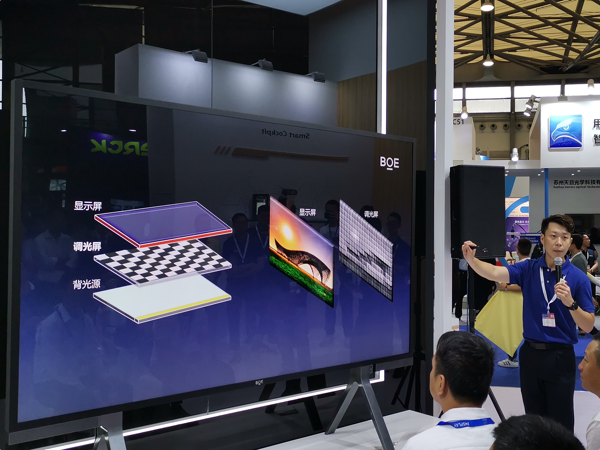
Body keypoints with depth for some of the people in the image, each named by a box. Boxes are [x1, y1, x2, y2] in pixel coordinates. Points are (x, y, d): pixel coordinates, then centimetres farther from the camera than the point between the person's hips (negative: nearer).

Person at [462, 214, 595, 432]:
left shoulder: (578, 278, -6)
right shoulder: (529, 269, -1)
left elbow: (588, 326, -7)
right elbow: (495, 272, -19)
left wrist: (570, 303, -25)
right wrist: (471, 259, -38)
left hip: (560, 357, -2)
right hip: (530, 354, 2)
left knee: (561, 422, 4)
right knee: (533, 419, 15)